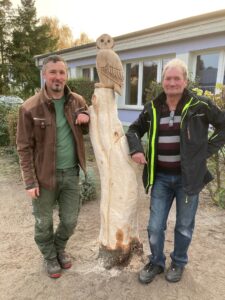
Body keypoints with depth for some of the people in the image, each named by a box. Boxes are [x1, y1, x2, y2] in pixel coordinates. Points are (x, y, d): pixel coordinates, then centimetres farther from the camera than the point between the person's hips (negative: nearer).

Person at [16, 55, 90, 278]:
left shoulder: (77, 101, 1)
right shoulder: (30, 107, -11)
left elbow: (88, 131, 14)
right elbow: (24, 148, -9)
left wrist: (87, 118, -9)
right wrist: (30, 181, -11)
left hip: (71, 173, 3)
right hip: (45, 175, -3)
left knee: (70, 220, 16)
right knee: (44, 222, 15)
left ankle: (59, 248, 46)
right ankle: (50, 257, 43)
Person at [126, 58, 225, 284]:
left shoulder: (200, 105, -7)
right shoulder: (152, 108, 2)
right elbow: (134, 130, 14)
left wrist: (206, 151, -6)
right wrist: (136, 149, -5)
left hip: (188, 176, -2)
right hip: (161, 177, 2)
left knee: (184, 226, 15)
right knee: (155, 226, 9)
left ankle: (178, 263, 41)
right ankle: (156, 262, 36)